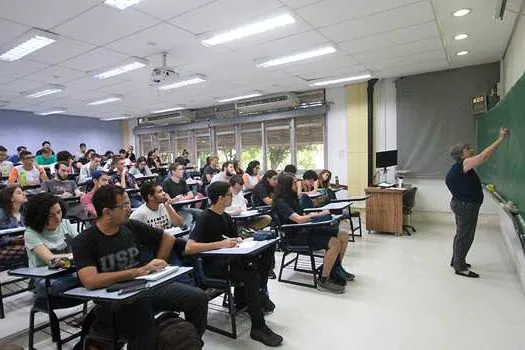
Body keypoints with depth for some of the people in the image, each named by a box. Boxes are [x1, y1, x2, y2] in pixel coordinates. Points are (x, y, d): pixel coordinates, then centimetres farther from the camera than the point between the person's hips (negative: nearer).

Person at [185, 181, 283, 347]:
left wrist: (240, 240, -8)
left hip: (226, 258, 8)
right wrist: (221, 243, -32)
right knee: (252, 276, -32)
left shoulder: (225, 216, 10)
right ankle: (258, 327, -19)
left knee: (268, 250, -6)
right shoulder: (205, 218, -15)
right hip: (212, 265, -8)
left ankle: (259, 294, 7)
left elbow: (235, 237, 17)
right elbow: (189, 248, -26)